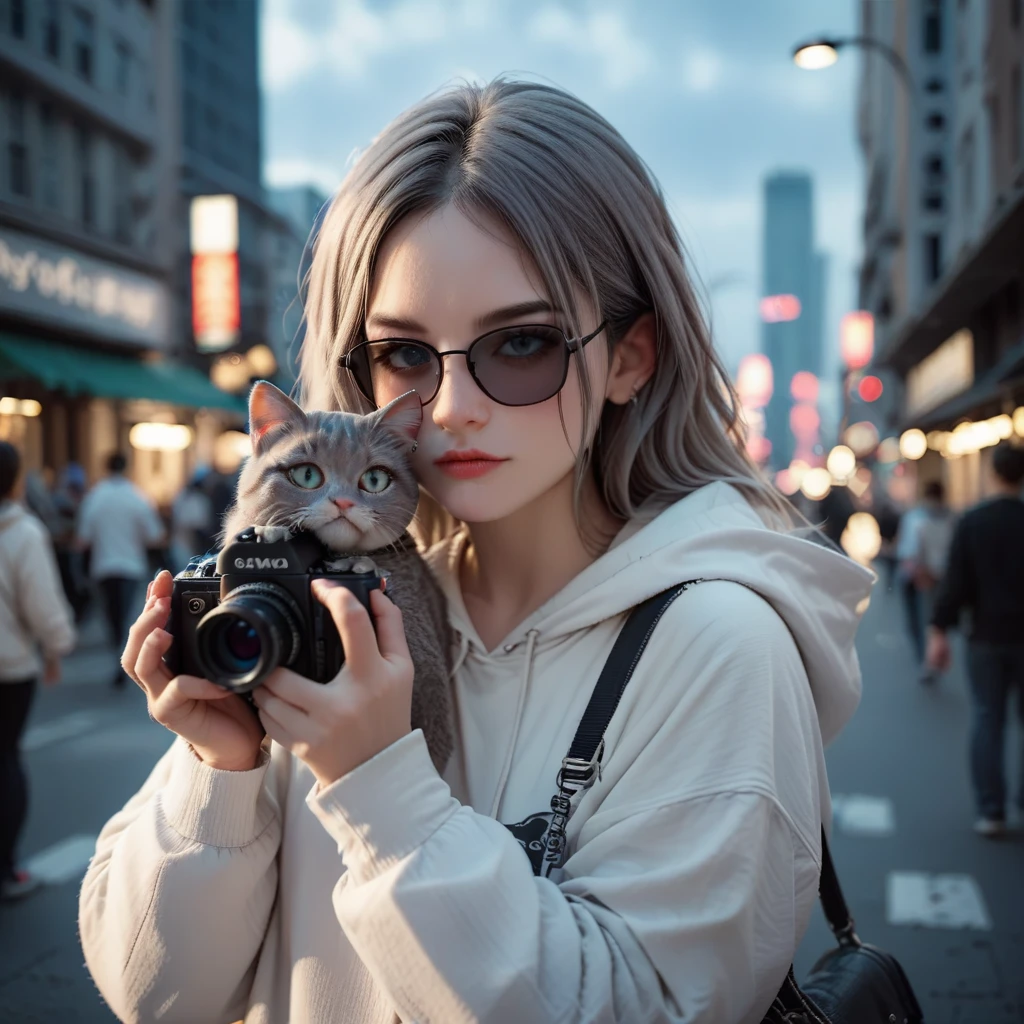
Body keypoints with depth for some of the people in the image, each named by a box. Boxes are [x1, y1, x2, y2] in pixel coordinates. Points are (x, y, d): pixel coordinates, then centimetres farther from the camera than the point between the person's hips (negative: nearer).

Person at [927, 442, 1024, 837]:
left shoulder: (971, 522, -5)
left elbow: (955, 583, -7)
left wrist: (939, 631, -2)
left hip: (986, 637, 0)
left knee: (987, 721, 6)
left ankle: (991, 810, 6)